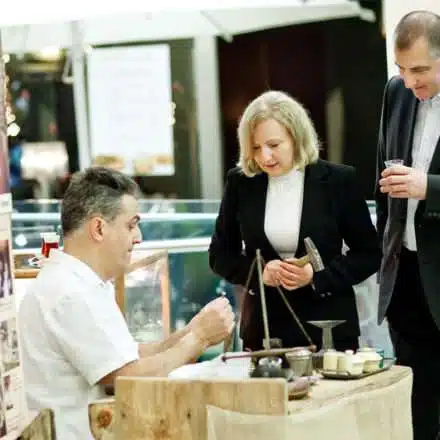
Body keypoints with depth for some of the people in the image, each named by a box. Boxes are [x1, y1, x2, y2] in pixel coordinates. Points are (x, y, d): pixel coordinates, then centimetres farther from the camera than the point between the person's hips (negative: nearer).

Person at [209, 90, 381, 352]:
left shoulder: (339, 180, -5)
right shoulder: (240, 182, 2)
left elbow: (369, 254, 1)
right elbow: (220, 255, 9)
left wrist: (317, 275, -15)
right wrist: (258, 272, -10)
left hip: (328, 329, -1)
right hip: (264, 330, 2)